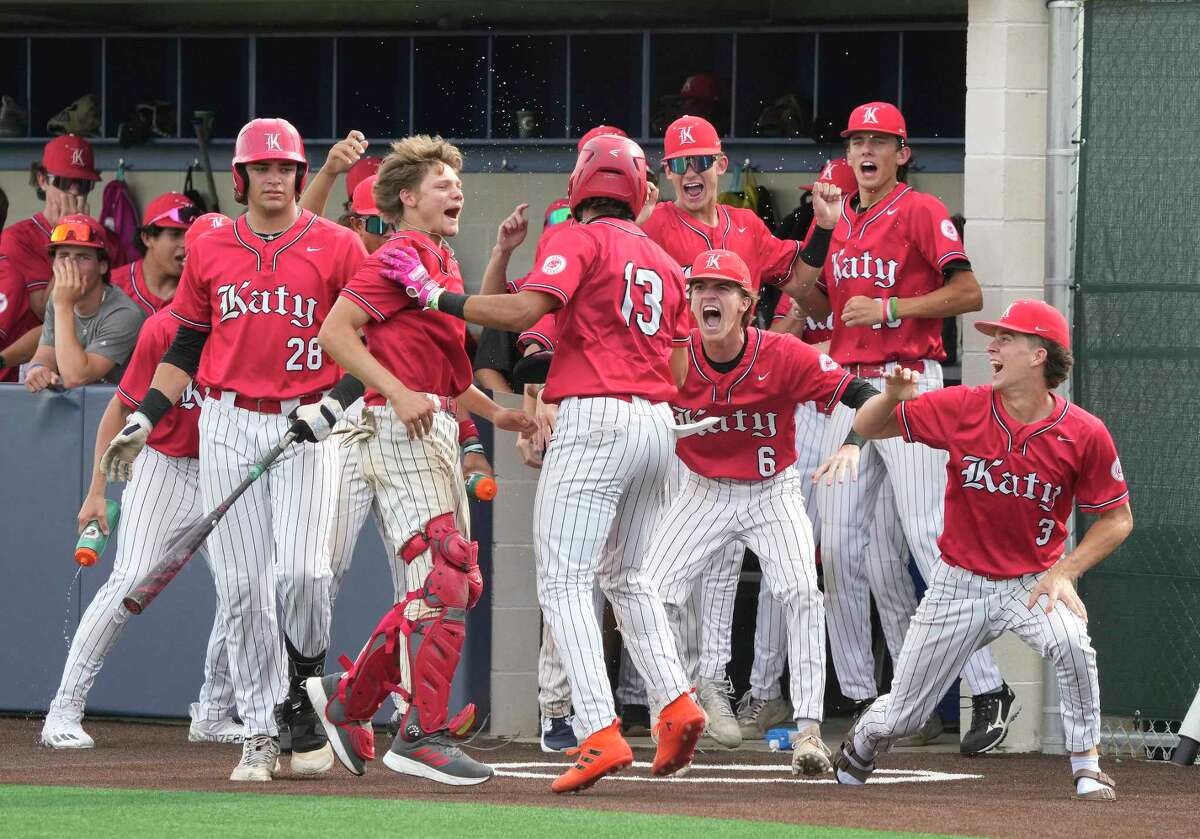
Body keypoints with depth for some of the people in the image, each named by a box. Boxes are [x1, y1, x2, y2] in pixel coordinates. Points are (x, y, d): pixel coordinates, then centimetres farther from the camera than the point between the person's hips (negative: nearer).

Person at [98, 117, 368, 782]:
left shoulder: (337, 247, 1)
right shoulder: (210, 252, 10)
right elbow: (186, 348, 15)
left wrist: (336, 399, -13)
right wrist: (143, 419, 5)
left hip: (307, 426, -3)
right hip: (228, 423, 3)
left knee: (302, 569, -17)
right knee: (241, 585, -1)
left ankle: (306, 689, 9)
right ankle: (260, 733, 5)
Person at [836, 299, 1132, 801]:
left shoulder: (1084, 435, -14)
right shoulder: (962, 409, -10)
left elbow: (1118, 519, -4)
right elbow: (866, 428, 0)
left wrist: (1063, 572, -16)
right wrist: (893, 396, -23)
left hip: (1033, 582, -2)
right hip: (958, 585, 2)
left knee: (1071, 641, -35)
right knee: (901, 716, 6)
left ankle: (1086, 765, -16)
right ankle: (861, 746, 43)